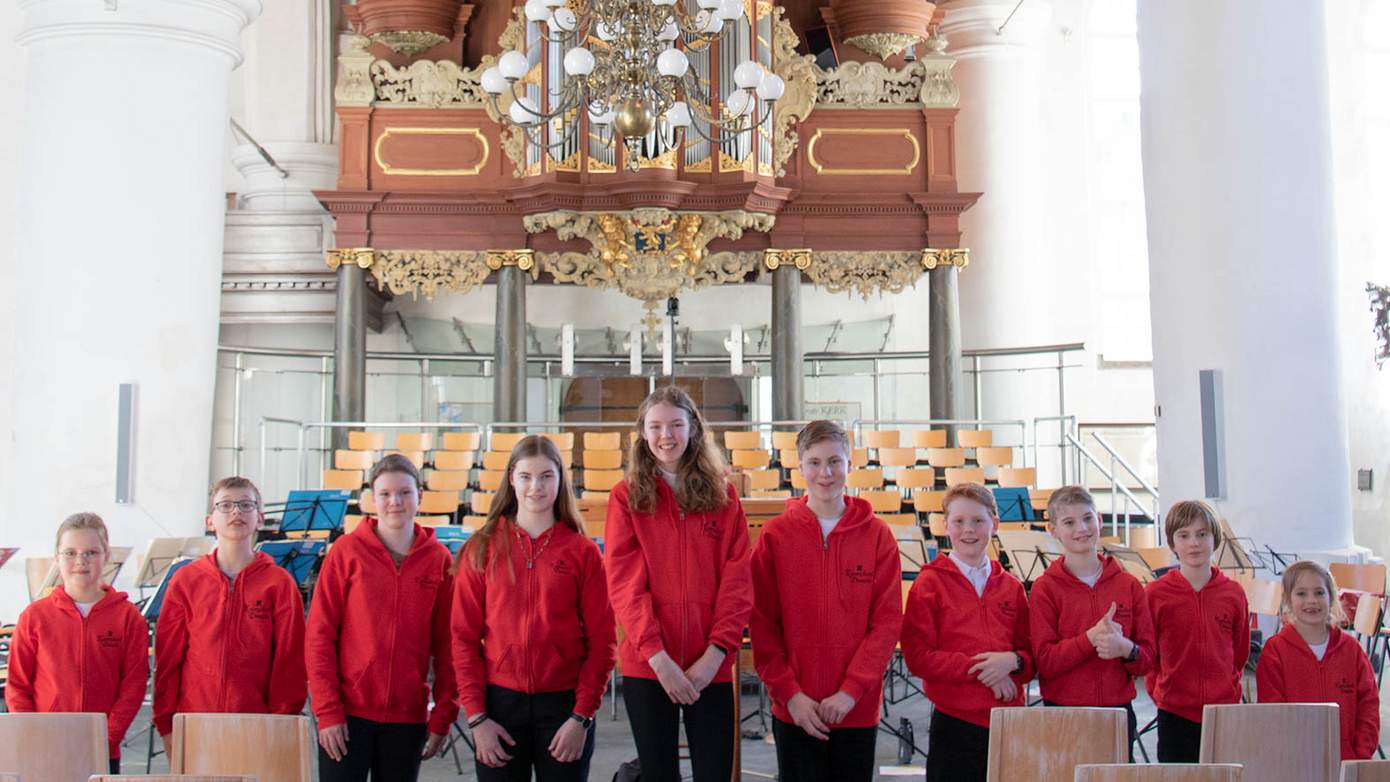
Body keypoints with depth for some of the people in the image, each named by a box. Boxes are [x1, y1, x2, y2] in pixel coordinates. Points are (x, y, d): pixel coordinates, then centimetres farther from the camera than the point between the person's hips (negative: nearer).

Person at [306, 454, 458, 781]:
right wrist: (327, 711, -8)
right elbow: (319, 635, -3)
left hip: (408, 715, 2)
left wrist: (443, 717, 0)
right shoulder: (347, 551, -2)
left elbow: (446, 646, 3)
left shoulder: (439, 559, 2)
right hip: (347, 713, -1)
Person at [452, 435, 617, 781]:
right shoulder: (481, 549, 2)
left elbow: (601, 641, -1)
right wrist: (476, 716, -5)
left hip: (564, 704, 0)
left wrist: (581, 716, -7)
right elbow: (464, 637, 1)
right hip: (500, 703, 1)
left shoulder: (583, 552, 0)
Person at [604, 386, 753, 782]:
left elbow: (738, 581, -1)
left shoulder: (722, 495, 5)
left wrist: (716, 653, -11)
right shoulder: (626, 496, 1)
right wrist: (657, 656, -15)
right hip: (646, 666, -1)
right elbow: (624, 584, -6)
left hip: (711, 667, 1)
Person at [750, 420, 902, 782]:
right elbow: (763, 624, -3)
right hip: (794, 710, -1)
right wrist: (790, 694, -10)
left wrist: (851, 690, -12)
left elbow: (887, 621, -4)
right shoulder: (775, 535, -2)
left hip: (858, 708, 1)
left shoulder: (877, 535, 0)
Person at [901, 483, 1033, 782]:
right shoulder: (929, 583, -2)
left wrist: (1013, 661, -11)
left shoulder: (1012, 587, 9)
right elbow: (917, 657, -9)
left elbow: (1032, 656, 11)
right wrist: (979, 669, -15)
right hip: (955, 723, -4)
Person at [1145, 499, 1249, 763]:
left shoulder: (1234, 593, 2)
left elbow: (1240, 652, 13)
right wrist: (1161, 691, 2)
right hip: (1175, 714, -2)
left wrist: (1229, 690, 10)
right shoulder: (1154, 593, -5)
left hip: (1224, 712, 2)